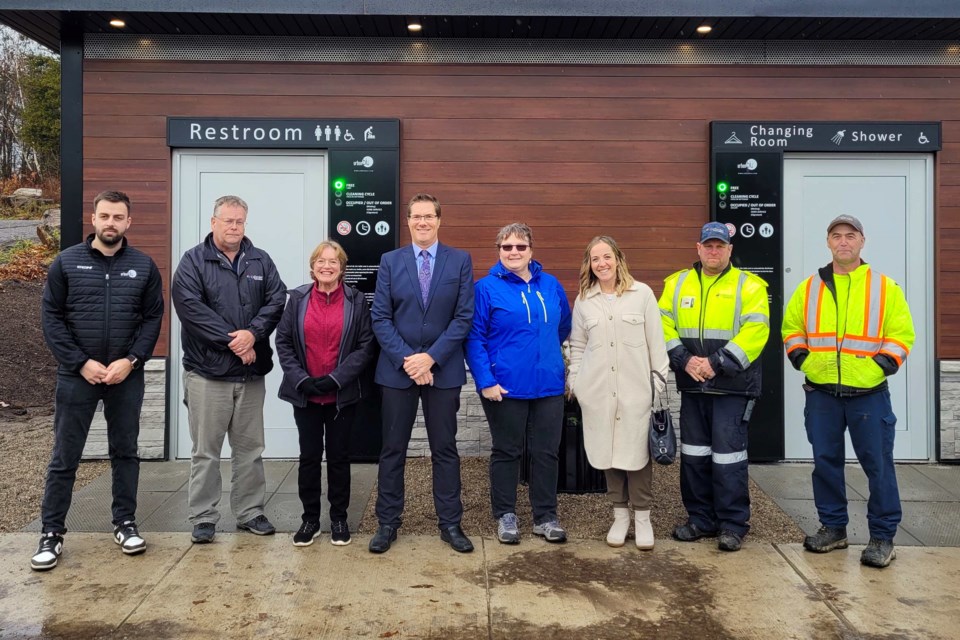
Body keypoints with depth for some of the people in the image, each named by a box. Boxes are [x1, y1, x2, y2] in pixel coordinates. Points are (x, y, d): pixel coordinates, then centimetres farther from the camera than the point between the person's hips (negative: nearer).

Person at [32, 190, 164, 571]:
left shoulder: (144, 266, 3)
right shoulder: (66, 262, 0)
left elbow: (153, 318, 1)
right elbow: (51, 318, -2)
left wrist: (131, 360, -11)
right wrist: (81, 362, -11)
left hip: (127, 377, 1)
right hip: (77, 376, -1)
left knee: (126, 452, 11)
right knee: (64, 458, 5)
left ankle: (125, 524, 24)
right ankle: (51, 533, 17)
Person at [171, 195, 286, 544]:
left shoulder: (260, 261, 10)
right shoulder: (193, 261, -1)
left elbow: (277, 300, 0)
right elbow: (190, 306, -13)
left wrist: (253, 333, -16)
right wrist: (231, 340, -17)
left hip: (251, 371, 3)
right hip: (207, 371, -3)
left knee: (250, 448, 12)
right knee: (205, 450, 4)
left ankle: (250, 512, 24)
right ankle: (203, 517, 16)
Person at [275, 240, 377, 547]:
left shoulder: (356, 300, -2)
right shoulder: (298, 298, 2)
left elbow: (366, 345, -5)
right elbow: (283, 341, 1)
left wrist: (335, 378, -14)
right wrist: (300, 379, -11)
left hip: (342, 395, -1)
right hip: (305, 394, 1)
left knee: (339, 456, 9)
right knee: (309, 456, 8)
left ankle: (339, 519, 23)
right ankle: (310, 518, 22)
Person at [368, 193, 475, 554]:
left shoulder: (460, 261, 1)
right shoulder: (390, 261, 4)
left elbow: (464, 317, -4)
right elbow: (380, 318, -1)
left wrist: (431, 357, -13)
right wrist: (407, 359, -13)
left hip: (444, 369, -1)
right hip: (397, 369, 1)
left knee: (445, 449, 7)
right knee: (393, 449, 8)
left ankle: (450, 523, 19)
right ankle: (387, 522, 20)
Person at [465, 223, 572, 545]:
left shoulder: (551, 286, 7)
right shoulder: (487, 288, -6)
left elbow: (563, 327, 19)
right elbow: (474, 338, -9)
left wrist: (550, 359, 12)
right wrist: (486, 381, -16)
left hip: (549, 385, 4)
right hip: (505, 387, -4)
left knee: (547, 453, 10)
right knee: (506, 453, 9)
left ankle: (545, 517, 24)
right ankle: (505, 515, 24)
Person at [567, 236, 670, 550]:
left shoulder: (642, 293, 0)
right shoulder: (583, 300, 8)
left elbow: (656, 341, 2)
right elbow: (577, 346, 13)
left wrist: (660, 381, 0)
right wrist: (573, 382, 8)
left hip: (636, 388, -2)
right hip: (598, 390, 2)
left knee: (637, 451, -1)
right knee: (608, 451, 6)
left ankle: (642, 517, 15)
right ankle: (620, 515, 20)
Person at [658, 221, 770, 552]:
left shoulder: (748, 285, -1)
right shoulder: (677, 284, 10)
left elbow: (755, 332, -12)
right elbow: (664, 326, 3)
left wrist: (716, 363, -19)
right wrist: (684, 360, -11)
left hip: (733, 385, -4)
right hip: (692, 385, 4)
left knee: (728, 453, -3)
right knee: (694, 453, 10)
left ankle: (733, 524, 12)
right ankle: (700, 519, 24)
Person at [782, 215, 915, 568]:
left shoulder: (885, 287, 2)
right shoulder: (809, 287, 8)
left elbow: (902, 333, 1)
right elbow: (791, 327, 16)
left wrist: (883, 363, -12)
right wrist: (801, 358, 2)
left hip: (869, 394, -2)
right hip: (821, 393, 3)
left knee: (878, 464, 2)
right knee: (826, 462, 9)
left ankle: (882, 536, 16)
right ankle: (833, 528, 24)